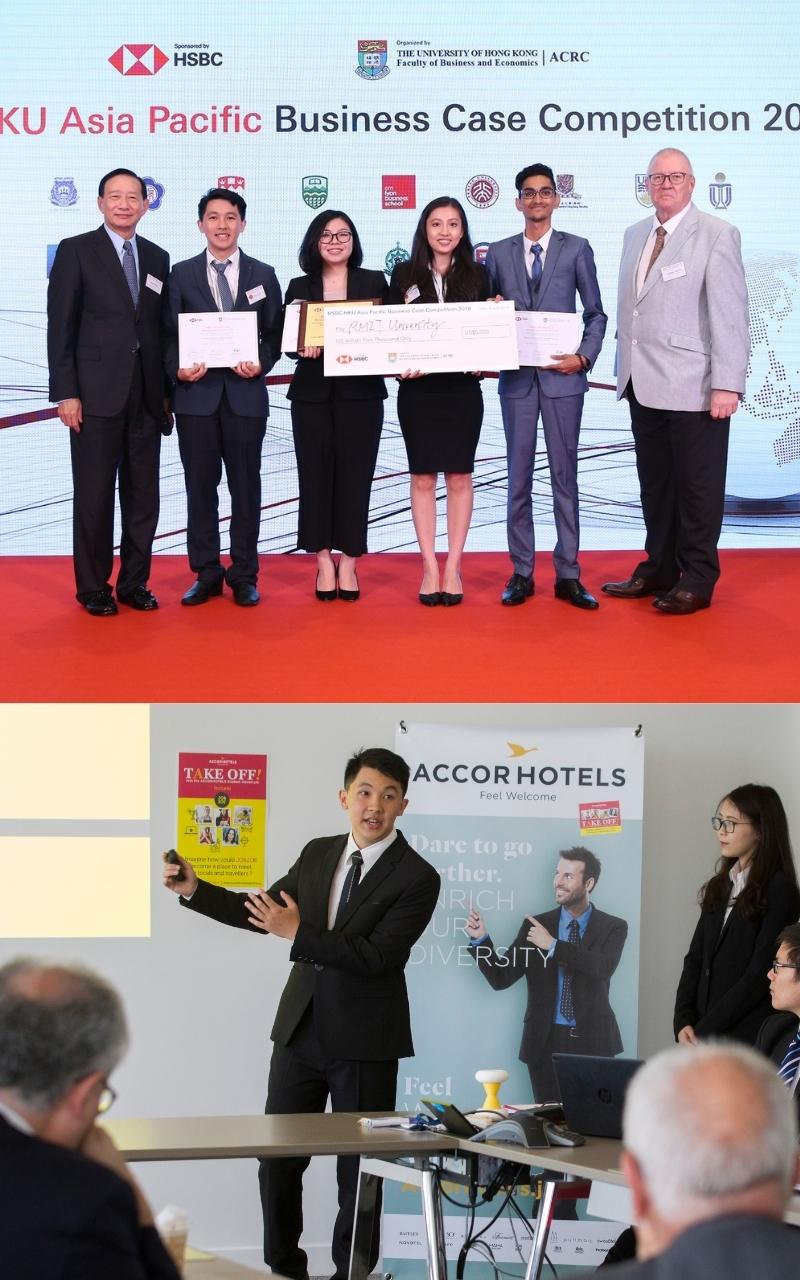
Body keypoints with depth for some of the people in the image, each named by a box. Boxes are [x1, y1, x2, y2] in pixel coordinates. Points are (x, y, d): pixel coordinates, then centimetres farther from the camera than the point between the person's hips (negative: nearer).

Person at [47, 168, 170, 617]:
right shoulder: (76, 251, -1)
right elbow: (60, 327, -5)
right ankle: (93, 587, 10)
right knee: (94, 495, 1)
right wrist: (66, 393, -11)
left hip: (147, 395, 4)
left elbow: (161, 328, 14)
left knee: (144, 494, 7)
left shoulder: (157, 257, 12)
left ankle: (135, 582, 17)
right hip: (97, 394, -4)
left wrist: (166, 390, 9)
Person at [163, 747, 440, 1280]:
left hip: (363, 1041, -5)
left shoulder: (417, 877, -11)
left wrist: (298, 932, -26)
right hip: (301, 1031, 5)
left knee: (358, 1168, 5)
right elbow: (263, 910, 16)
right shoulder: (318, 854, 7)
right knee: (277, 1160, 9)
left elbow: (377, 955, -21)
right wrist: (195, 890, 3)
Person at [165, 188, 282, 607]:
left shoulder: (262, 274, 7)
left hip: (245, 395, 0)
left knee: (246, 488, 5)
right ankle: (206, 574, 13)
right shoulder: (182, 274, 6)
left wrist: (261, 364, -11)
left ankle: (244, 576, 12)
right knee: (200, 487, 4)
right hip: (196, 395, 0)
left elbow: (275, 334, 8)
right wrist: (178, 368, -12)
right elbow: (170, 333, 5)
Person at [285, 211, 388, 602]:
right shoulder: (299, 287, 9)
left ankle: (348, 563, 6)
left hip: (360, 393, -1)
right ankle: (323, 562, 7)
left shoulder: (374, 283, 7)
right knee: (315, 474, 0)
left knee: (354, 475, -1)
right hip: (312, 393, 1)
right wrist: (303, 347, -14)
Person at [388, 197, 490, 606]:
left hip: (463, 386, 0)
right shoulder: (405, 274, 4)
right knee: (422, 477, 2)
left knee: (459, 476, 2)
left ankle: (453, 567, 8)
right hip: (418, 387, 0)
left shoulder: (476, 275, 5)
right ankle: (430, 567, 7)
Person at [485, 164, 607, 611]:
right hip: (517, 377, 2)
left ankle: (568, 574, 4)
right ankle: (522, 573, 9)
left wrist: (585, 356, -9)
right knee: (519, 477, 4)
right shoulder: (499, 253, 9)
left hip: (563, 375, -2)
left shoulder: (577, 249, 4)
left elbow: (596, 313, 5)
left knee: (565, 474, 1)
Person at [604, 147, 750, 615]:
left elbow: (730, 314, -12)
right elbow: (628, 308, 15)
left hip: (693, 387, -6)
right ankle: (659, 568, 23)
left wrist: (728, 384, -17)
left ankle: (697, 580, 10)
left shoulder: (717, 235, -7)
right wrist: (626, 370, 9)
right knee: (655, 483, 13)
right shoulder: (635, 235, 13)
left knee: (697, 485, 2)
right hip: (645, 384, 6)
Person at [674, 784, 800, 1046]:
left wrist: (703, 1029, -12)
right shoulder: (720, 887, 14)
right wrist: (683, 1022, -3)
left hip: (748, 1035, -6)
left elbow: (760, 975, -13)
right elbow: (696, 958, 12)